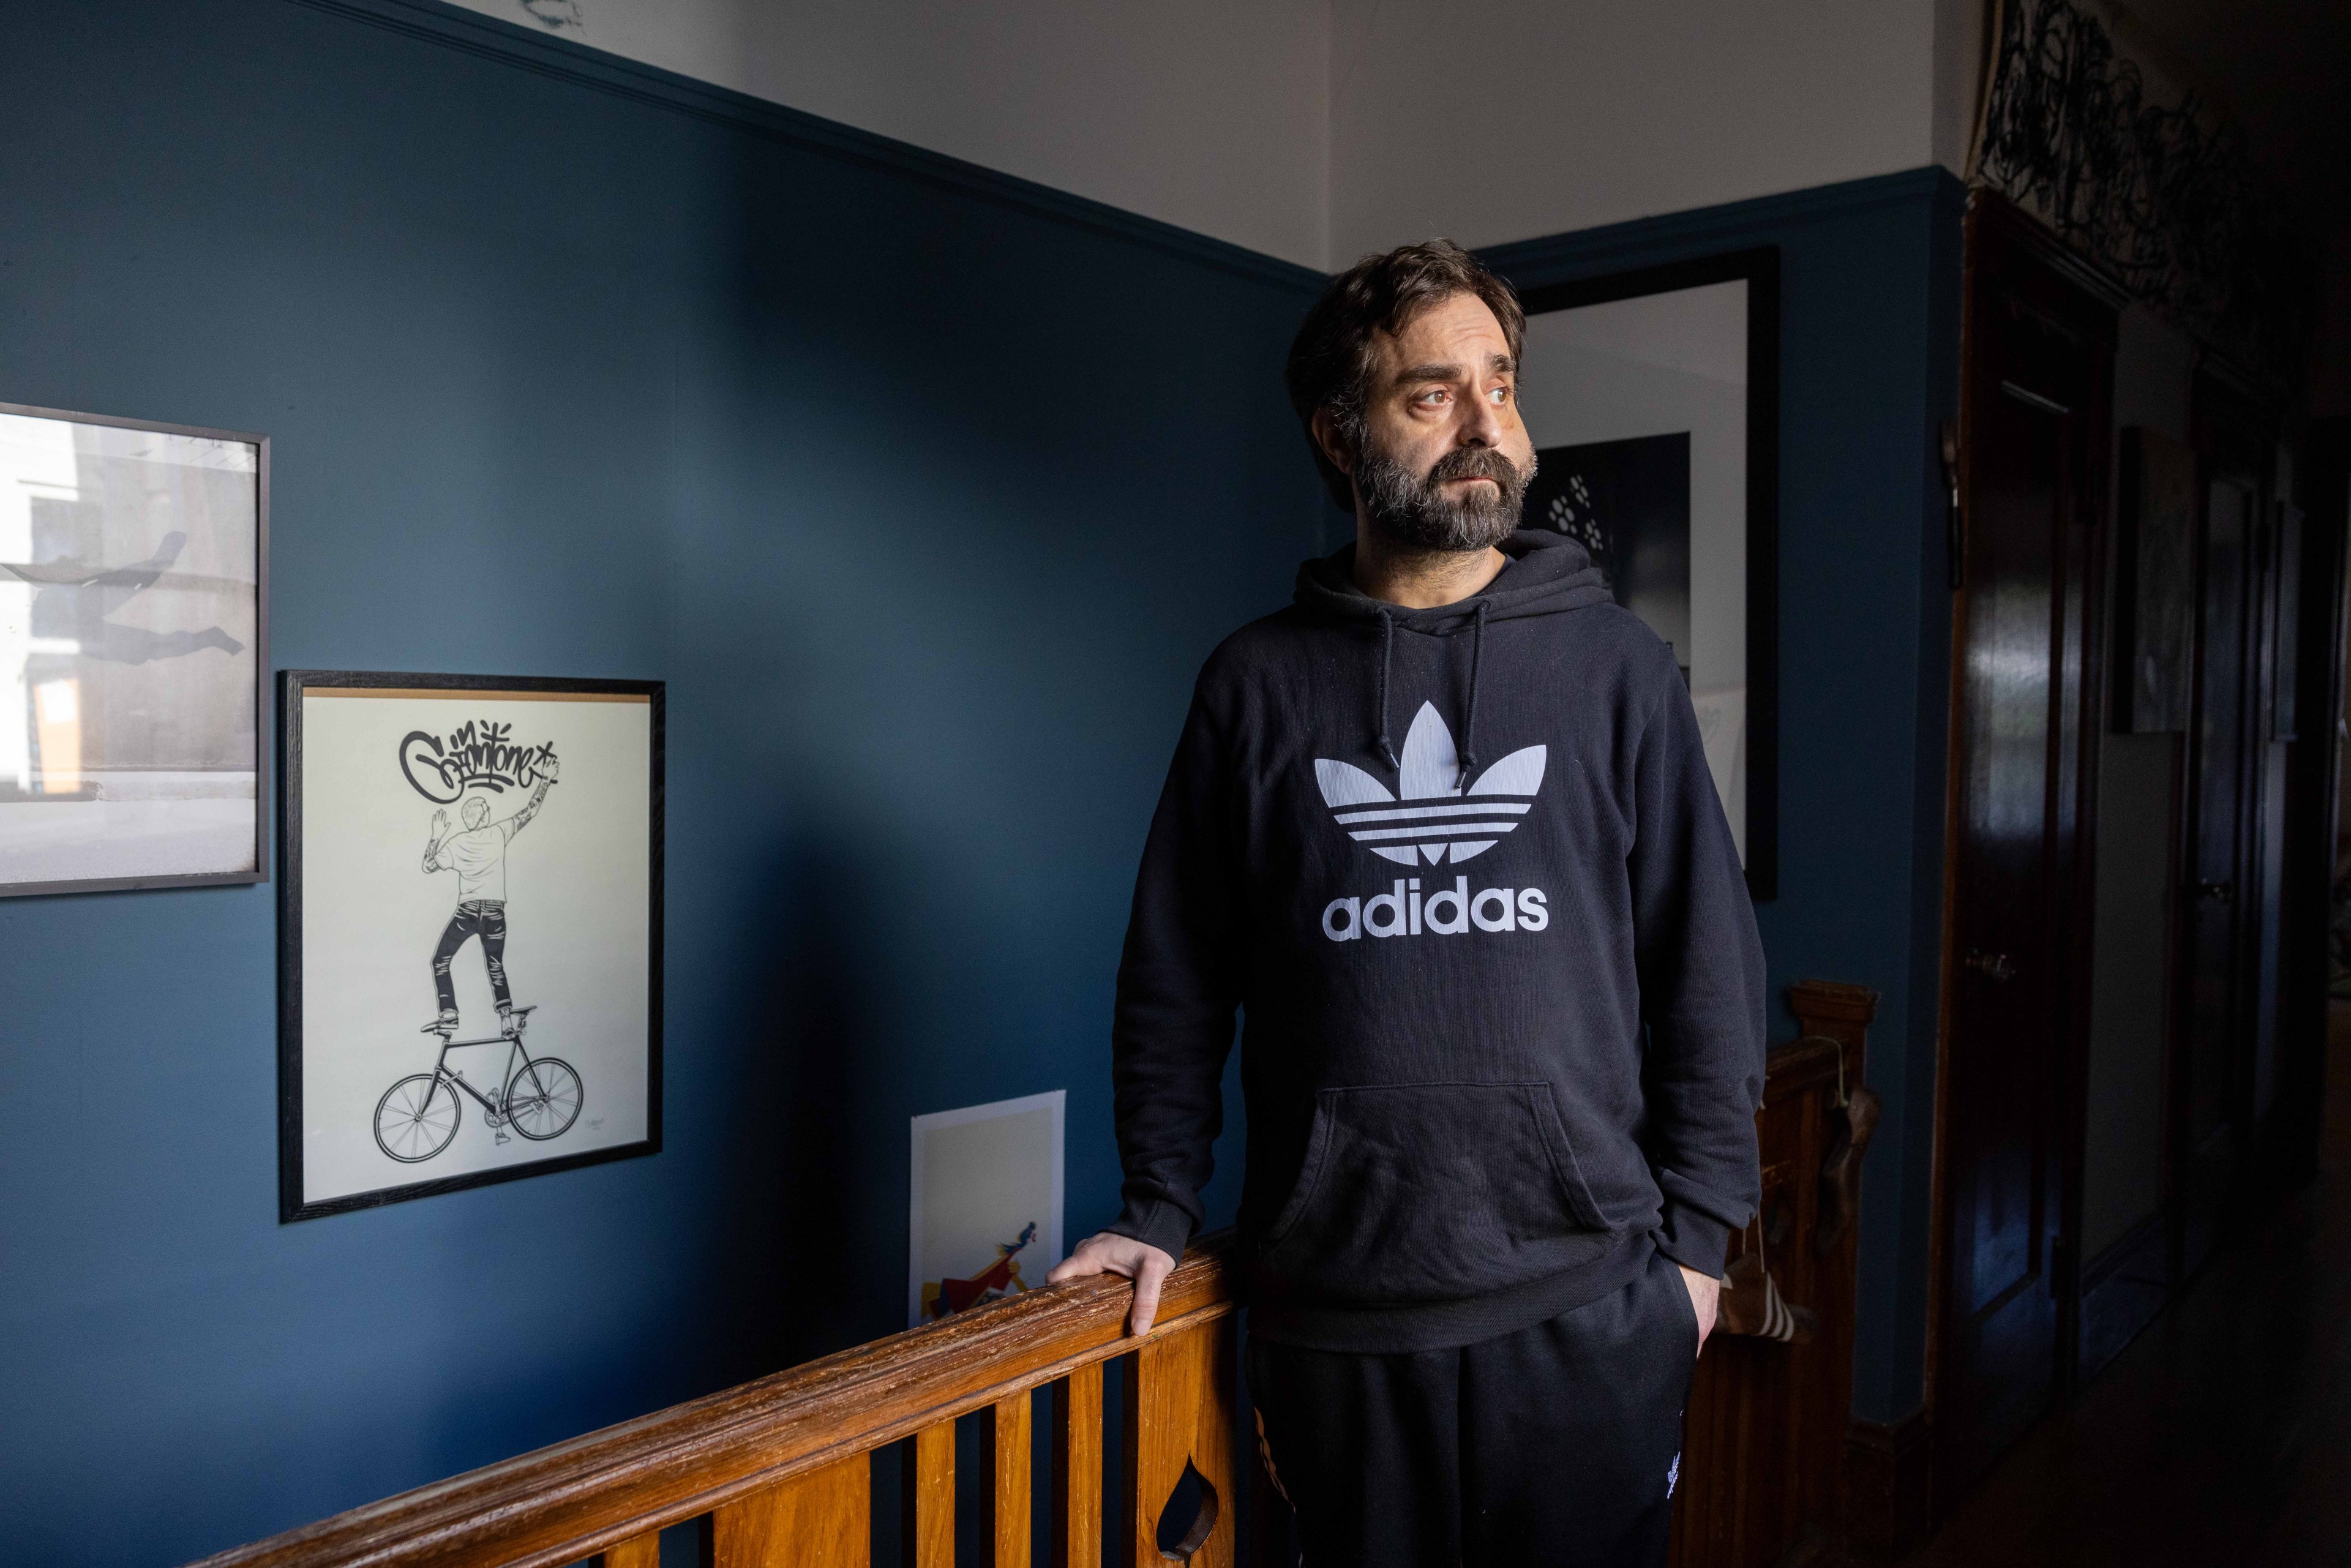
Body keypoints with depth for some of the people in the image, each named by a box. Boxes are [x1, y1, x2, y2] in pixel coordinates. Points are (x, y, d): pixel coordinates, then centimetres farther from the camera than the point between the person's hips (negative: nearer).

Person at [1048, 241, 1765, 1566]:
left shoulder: (1615, 665, 1)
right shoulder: (1259, 684, 2)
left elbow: (1708, 969, 2)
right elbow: (1177, 975, 6)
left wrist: (1698, 1239, 0)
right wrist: (1163, 1207, 2)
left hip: (1589, 1304, 0)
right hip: (1334, 1314, 1)